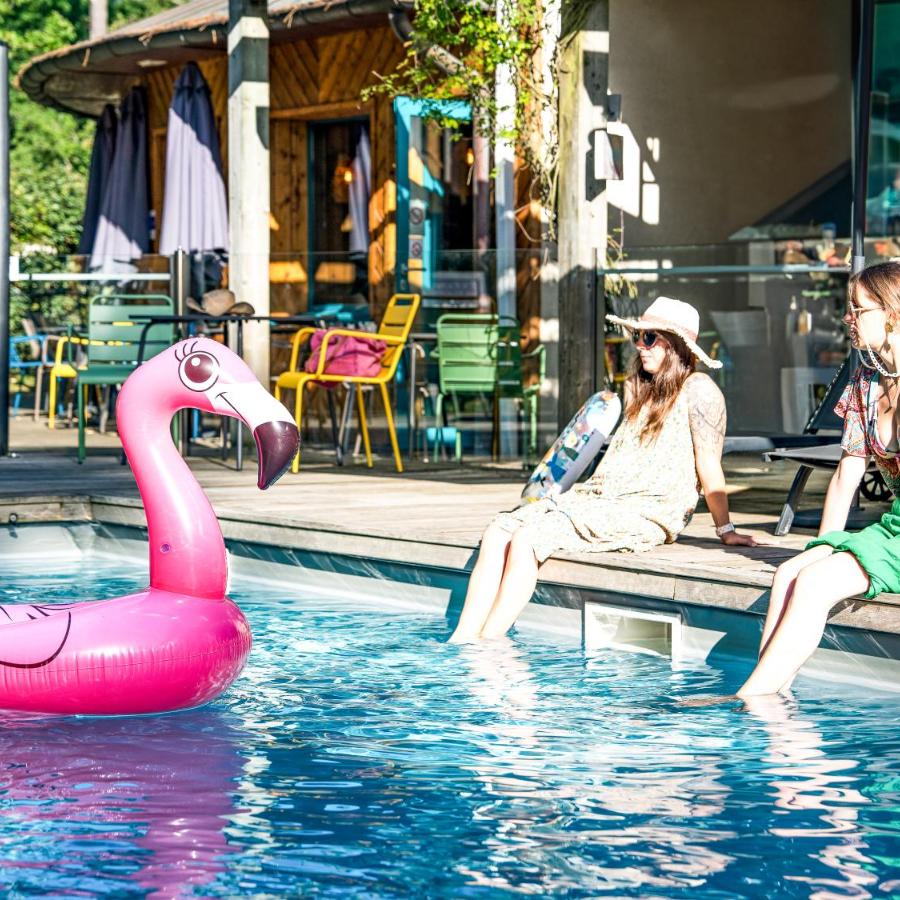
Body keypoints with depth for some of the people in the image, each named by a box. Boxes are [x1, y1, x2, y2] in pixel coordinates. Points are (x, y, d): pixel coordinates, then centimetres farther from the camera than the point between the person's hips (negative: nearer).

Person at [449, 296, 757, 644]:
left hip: (647, 513, -9)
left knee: (526, 539, -26)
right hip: (595, 497, 9)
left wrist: (725, 530, -5)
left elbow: (709, 467, -6)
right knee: (498, 531, -13)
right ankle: (462, 641, -22)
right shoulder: (640, 389, 23)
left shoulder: (697, 390, -4)